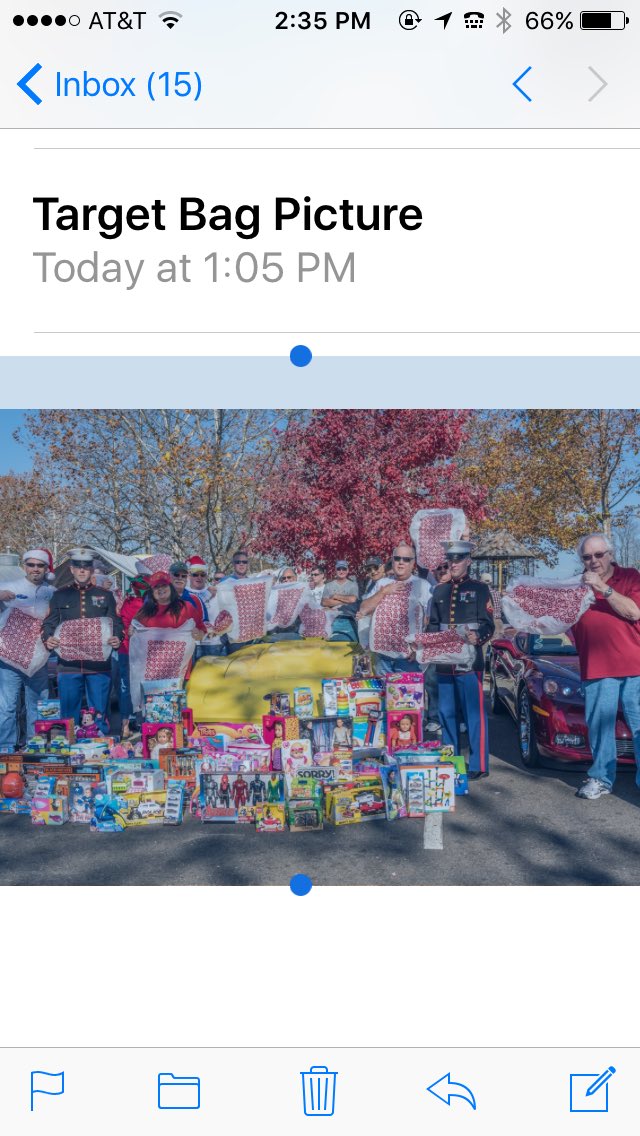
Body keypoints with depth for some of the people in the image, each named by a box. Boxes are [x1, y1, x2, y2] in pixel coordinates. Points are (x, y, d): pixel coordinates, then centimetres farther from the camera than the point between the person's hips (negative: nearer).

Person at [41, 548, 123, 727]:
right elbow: (49, 624, 8)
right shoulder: (59, 595, 11)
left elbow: (116, 623, 6)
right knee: (69, 715, 6)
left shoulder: (106, 595, 10)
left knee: (100, 715, 4)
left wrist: (117, 639, -15)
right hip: (69, 664, 0)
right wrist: (47, 639, -13)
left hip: (99, 664, 0)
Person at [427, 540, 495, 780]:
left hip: (470, 662, -5)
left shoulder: (479, 588, 1)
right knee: (446, 713, 11)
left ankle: (478, 766, 5)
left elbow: (488, 624, -5)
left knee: (475, 714, -2)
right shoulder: (439, 590, 15)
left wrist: (478, 638, -25)